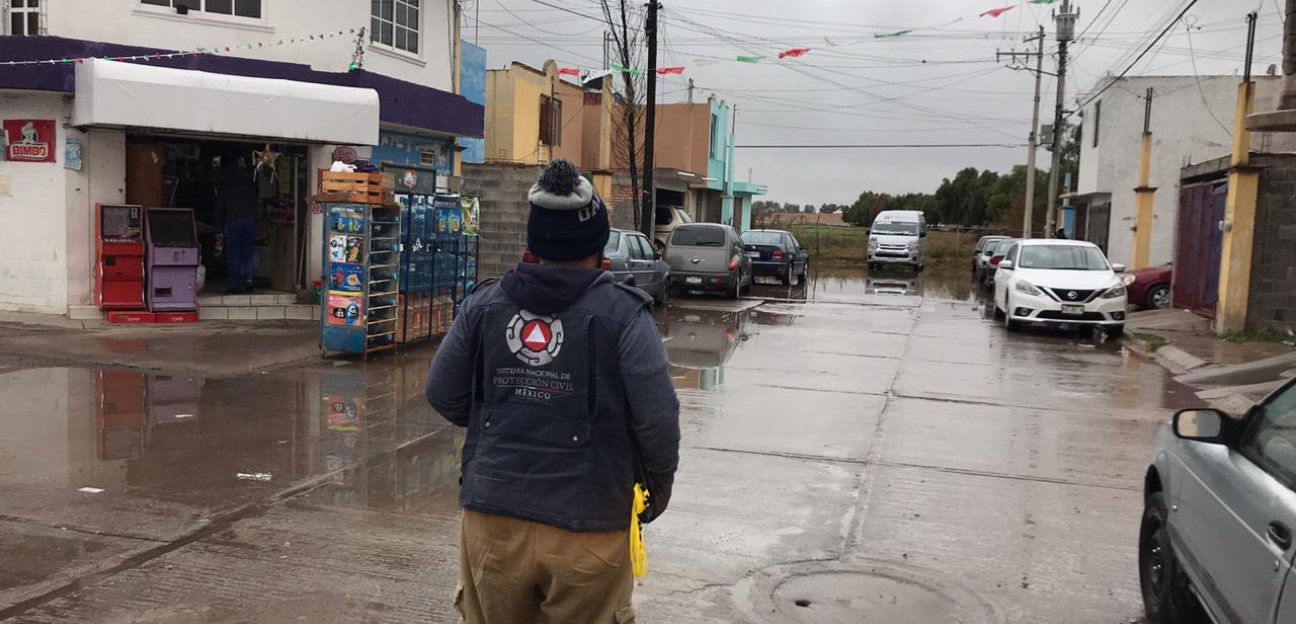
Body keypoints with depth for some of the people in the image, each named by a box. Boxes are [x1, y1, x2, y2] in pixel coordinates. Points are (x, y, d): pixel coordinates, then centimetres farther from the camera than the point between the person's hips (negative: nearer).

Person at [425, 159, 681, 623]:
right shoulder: (623, 314, -10)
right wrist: (660, 484, 5)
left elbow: (442, 395, 7)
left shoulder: (485, 303, 1)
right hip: (586, 527, -3)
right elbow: (658, 417, -14)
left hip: (492, 517, 3)